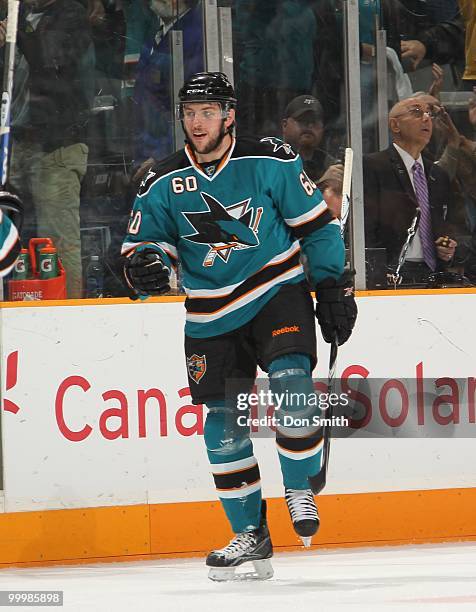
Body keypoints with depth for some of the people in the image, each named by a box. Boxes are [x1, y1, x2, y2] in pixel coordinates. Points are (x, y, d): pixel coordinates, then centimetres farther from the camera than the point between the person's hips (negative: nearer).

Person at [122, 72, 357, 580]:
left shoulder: (271, 162, -8)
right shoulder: (163, 184, -3)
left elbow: (317, 226, 0)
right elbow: (143, 240, 3)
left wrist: (333, 289, 1)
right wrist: (143, 263, -20)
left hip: (278, 293, -3)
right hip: (212, 317, 3)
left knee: (290, 378, -26)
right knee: (224, 424, 1)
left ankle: (299, 491, -6)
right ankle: (250, 535, 13)